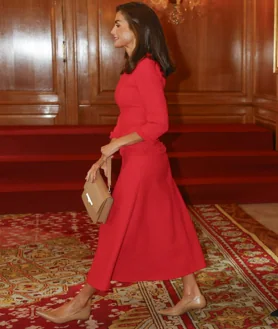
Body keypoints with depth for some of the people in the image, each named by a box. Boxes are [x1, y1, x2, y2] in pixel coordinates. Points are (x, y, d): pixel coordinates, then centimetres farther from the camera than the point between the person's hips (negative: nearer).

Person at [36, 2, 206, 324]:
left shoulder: (145, 68, -17)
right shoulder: (134, 67, 13)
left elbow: (158, 124, -20)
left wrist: (118, 143, -14)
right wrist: (104, 157, 12)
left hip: (143, 161, -10)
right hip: (142, 159, 10)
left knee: (116, 231, 0)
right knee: (166, 227, 14)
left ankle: (80, 304, 13)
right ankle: (192, 293, 25)